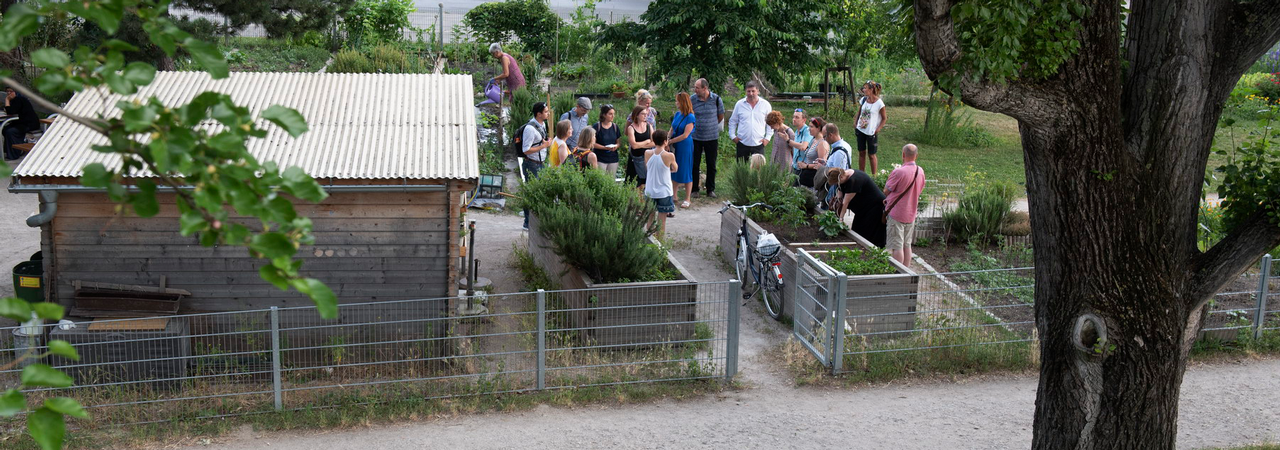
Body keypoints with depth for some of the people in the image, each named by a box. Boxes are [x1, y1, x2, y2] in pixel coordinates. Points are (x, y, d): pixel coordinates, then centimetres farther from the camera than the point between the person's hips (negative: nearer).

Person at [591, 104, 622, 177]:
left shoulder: (615, 127, 8)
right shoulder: (596, 127, -6)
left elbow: (618, 142, 13)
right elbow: (593, 144, -7)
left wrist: (616, 147, -10)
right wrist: (605, 147, -18)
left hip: (613, 159, 4)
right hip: (600, 159, -4)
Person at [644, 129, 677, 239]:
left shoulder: (647, 153, -6)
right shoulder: (669, 156, -14)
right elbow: (675, 169, 4)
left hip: (649, 192, 3)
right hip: (664, 192, -3)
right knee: (662, 221, 6)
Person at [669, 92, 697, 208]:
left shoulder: (690, 117, -15)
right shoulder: (677, 114, 6)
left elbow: (685, 135, -18)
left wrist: (670, 141, -14)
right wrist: (667, 140, -4)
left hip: (685, 146, -7)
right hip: (675, 146, 7)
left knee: (686, 172, 1)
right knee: (674, 170, 11)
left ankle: (687, 199, 10)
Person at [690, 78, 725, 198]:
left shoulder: (716, 99, -7)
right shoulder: (692, 99, -7)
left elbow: (721, 116, 9)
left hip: (712, 137, 0)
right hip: (695, 137, 0)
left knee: (711, 165, 7)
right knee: (694, 164, 5)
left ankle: (710, 189, 19)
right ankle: (694, 189, 17)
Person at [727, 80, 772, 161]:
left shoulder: (765, 105, 2)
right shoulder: (739, 104, 4)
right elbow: (732, 121, 14)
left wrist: (767, 138, 2)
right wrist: (733, 136, 4)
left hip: (758, 143, -1)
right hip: (742, 143, 1)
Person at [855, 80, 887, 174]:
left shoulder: (879, 103, -14)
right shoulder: (863, 100, 2)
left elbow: (884, 118, -6)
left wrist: (877, 130, -12)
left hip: (871, 133, -5)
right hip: (861, 131, 5)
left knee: (871, 155, 4)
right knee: (861, 152, 12)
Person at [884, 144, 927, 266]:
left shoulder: (899, 172, -22)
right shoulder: (920, 171, 1)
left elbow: (886, 190, -13)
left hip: (896, 213, -7)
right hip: (911, 214, 7)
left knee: (897, 247, 0)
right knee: (907, 245, 16)